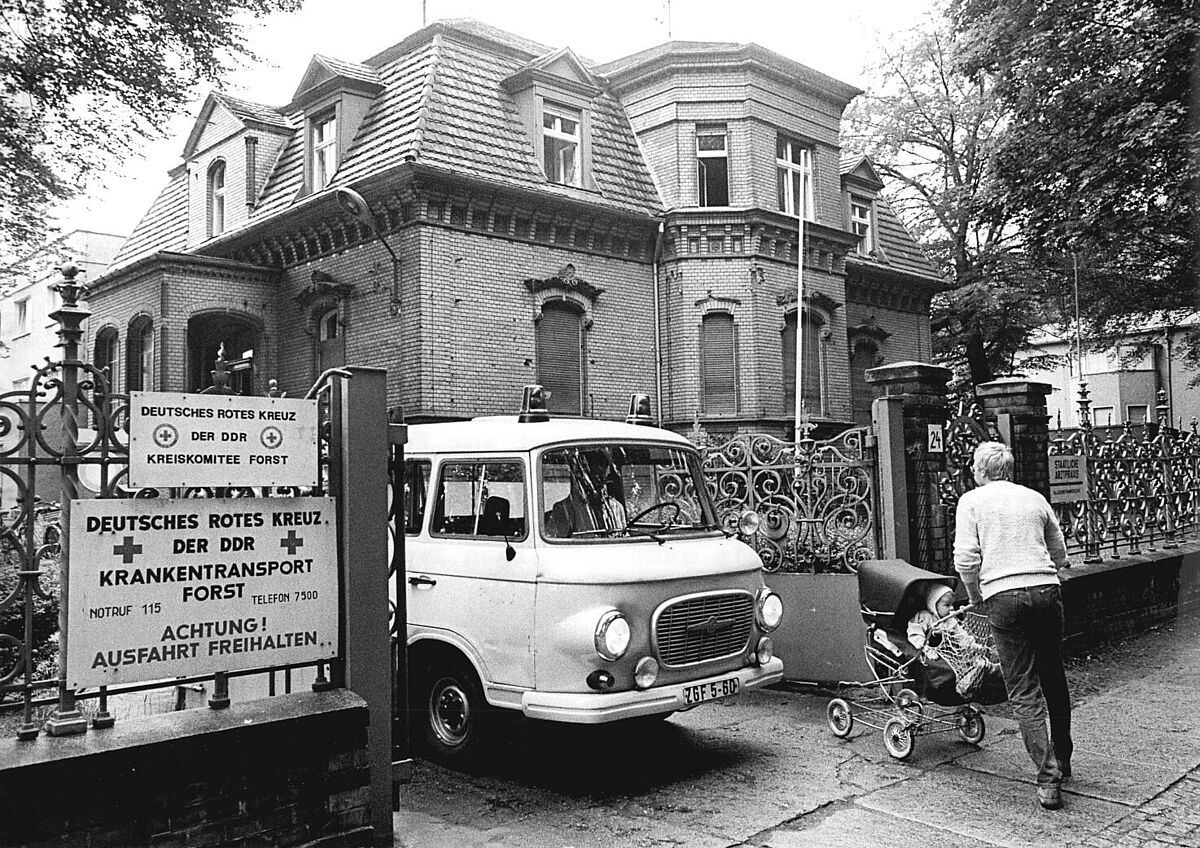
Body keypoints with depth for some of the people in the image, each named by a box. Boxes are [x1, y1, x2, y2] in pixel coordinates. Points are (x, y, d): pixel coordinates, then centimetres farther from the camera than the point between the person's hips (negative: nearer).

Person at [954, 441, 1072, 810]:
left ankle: (1048, 777, -2)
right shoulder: (1035, 498, 16)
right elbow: (1060, 555, 20)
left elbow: (965, 559, -4)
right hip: (1047, 589, 4)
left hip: (1004, 596, -4)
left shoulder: (972, 500, 5)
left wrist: (977, 598, 10)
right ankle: (1062, 760, 33)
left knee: (1024, 691, 2)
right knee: (1054, 679, 19)